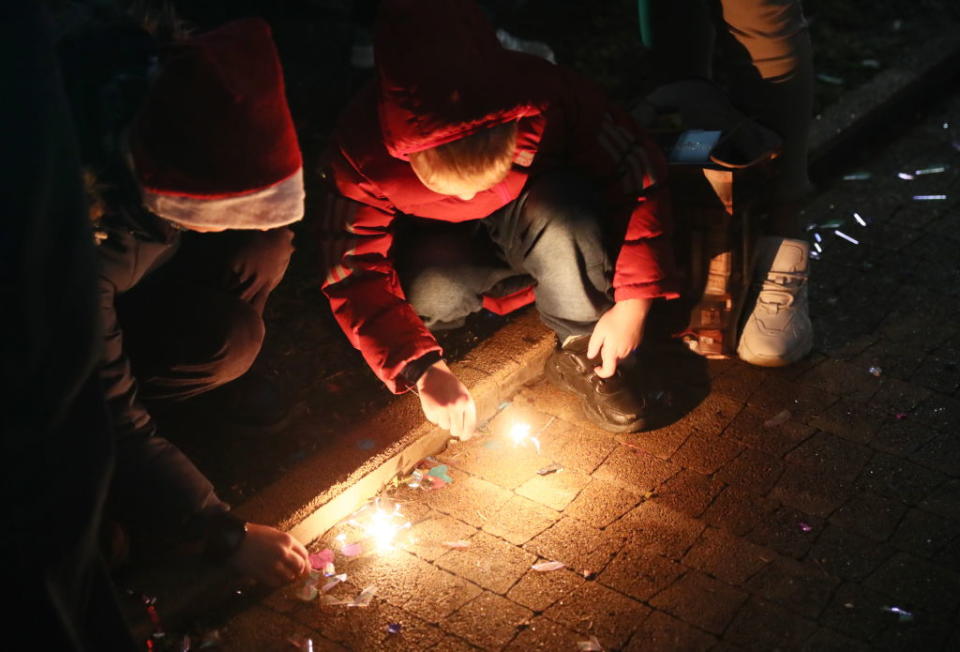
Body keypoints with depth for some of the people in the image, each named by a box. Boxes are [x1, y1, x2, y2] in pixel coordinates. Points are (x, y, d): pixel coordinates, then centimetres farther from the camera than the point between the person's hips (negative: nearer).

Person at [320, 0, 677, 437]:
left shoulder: (546, 96, -32)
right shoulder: (362, 147, -31)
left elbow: (639, 176, -21)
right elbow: (355, 276, -24)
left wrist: (634, 301, -26)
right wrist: (423, 370, -34)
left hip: (537, 226, 1)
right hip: (440, 242, 0)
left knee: (566, 213, -34)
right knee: (429, 292, -34)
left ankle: (581, 352, -11)